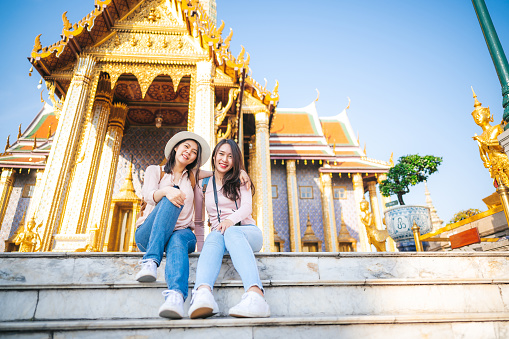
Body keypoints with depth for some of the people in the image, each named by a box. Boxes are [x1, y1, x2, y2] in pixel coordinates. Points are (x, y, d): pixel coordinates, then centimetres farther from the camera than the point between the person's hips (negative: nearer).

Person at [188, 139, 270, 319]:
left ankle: (255, 295, -61)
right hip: (218, 233, 1)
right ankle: (203, 294, -64)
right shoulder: (204, 184, 16)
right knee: (214, 237, -36)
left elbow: (247, 207, -4)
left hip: (247, 232, -1)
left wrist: (231, 220, -25)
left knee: (231, 232, -38)